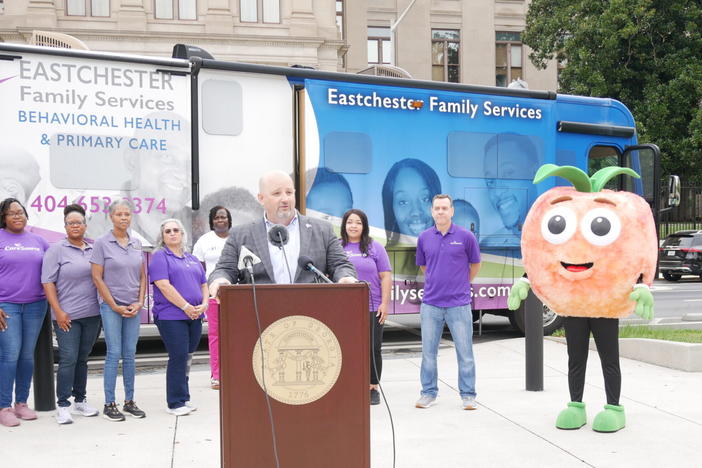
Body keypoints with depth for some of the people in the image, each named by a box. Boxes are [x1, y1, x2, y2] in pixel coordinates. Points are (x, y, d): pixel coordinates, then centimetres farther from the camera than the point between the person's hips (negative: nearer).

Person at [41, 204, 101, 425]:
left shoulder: (93, 250, 11)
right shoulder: (57, 250, -2)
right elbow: (48, 282, -6)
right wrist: (58, 312, -13)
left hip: (92, 315, 4)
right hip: (67, 315, -4)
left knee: (82, 359, 12)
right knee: (68, 359, -6)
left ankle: (80, 401, 21)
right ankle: (63, 406, 2)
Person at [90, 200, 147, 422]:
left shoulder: (136, 243, 9)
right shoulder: (102, 243, -4)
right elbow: (97, 278, -6)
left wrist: (139, 303, 0)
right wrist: (116, 306, -9)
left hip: (133, 308, 4)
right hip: (111, 307, -4)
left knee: (130, 355, 8)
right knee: (114, 354, -4)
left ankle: (129, 401, 16)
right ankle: (109, 404, 5)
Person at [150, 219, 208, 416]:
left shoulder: (193, 260, 19)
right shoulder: (160, 257, -1)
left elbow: (204, 285, 19)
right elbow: (164, 286, -13)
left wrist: (204, 304, 0)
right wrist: (186, 307, -15)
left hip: (194, 316, 6)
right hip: (171, 316, -6)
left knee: (186, 358, 10)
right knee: (178, 357, -8)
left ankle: (184, 399, 18)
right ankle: (176, 403, 0)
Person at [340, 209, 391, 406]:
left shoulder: (374, 247, 5)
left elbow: (385, 277, 3)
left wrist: (385, 304, -5)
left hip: (372, 308, -1)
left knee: (372, 349, 3)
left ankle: (372, 388, 14)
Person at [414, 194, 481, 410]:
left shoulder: (465, 236, -3)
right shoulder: (424, 238, 5)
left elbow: (475, 265, 10)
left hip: (459, 304, -2)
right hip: (431, 303, 3)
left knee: (465, 352, 3)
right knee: (428, 352, 8)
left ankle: (468, 395, 13)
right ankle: (428, 393, 20)